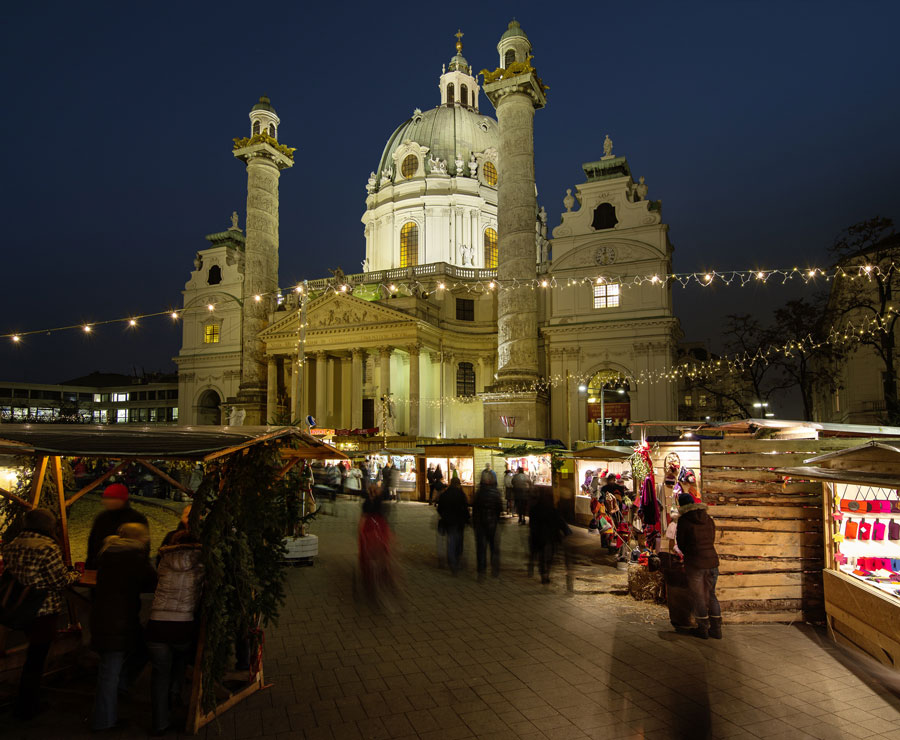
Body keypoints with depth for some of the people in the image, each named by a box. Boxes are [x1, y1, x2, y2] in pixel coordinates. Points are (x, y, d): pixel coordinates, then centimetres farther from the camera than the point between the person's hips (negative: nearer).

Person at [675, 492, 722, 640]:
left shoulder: (684, 520, -9)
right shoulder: (709, 519, 7)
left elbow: (680, 543, 0)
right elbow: (712, 540, 13)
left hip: (695, 563, -5)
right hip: (712, 561, 5)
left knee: (698, 596, 8)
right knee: (710, 594, 16)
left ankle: (702, 629, 15)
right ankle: (716, 629, 19)